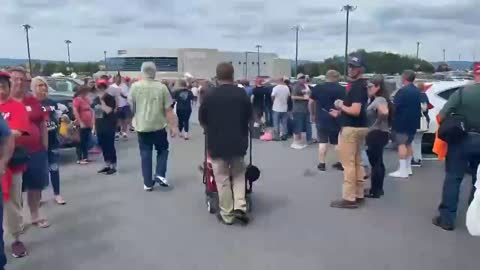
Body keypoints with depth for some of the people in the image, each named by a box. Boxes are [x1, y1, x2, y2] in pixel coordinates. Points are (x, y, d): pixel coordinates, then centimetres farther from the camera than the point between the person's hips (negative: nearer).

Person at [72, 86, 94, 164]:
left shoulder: (87, 99, 15)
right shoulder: (77, 100, -10)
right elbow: (75, 112, -19)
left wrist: (92, 121, 13)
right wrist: (80, 122, -21)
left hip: (88, 124, 8)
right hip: (82, 125, -8)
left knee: (87, 142, 12)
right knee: (81, 142, -4)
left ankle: (85, 157, 20)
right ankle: (79, 159, 1)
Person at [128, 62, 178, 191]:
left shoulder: (135, 86, -4)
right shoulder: (161, 87, -7)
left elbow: (131, 106, 10)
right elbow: (168, 109, -7)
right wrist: (173, 126, -2)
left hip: (142, 125, 1)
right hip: (159, 125, -1)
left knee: (145, 154, 8)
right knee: (162, 149, 18)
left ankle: (148, 183, 11)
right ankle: (160, 174, 5)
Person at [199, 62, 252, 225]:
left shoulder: (210, 96, -8)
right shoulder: (242, 94, -3)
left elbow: (202, 120, 2)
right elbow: (249, 117, 7)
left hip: (216, 143, -2)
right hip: (238, 142, 2)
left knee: (222, 179, 7)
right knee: (238, 174, 19)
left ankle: (227, 214, 14)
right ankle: (240, 206, 6)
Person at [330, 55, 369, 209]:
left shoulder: (357, 86, -18)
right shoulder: (361, 85, 15)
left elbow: (355, 111, -27)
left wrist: (341, 105, -11)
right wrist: (340, 112, 16)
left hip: (351, 128, -11)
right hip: (360, 127, 11)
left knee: (348, 164, -5)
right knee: (357, 162, 15)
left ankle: (349, 198, 0)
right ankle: (359, 195, 23)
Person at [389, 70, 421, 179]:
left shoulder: (403, 91, -16)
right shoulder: (417, 91, 13)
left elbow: (394, 106, -17)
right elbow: (419, 107, 20)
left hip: (402, 121, -9)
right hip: (413, 122, 9)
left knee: (401, 144, -7)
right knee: (408, 144, 17)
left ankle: (402, 171, -8)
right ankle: (408, 168, 24)